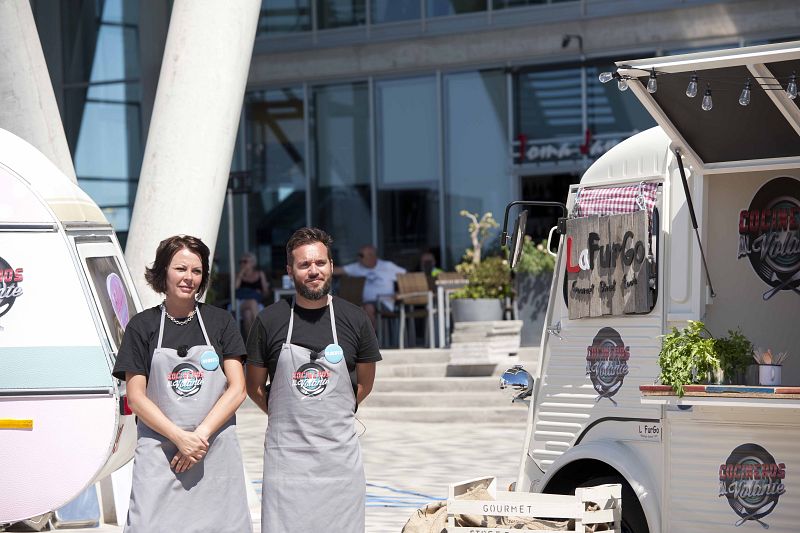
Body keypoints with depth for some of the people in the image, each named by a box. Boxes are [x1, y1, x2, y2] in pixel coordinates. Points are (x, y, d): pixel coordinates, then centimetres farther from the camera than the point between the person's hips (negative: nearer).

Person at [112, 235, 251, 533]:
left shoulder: (220, 322, 8)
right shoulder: (142, 326, 6)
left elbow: (237, 390, 3)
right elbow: (136, 397, 1)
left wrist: (200, 435, -10)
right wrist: (180, 437, -11)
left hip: (216, 454, 1)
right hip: (159, 456, -1)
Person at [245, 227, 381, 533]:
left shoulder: (354, 319, 2)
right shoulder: (270, 321, 0)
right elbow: (254, 386, 10)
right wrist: (286, 417, 8)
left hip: (340, 453, 1)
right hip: (286, 450, -1)